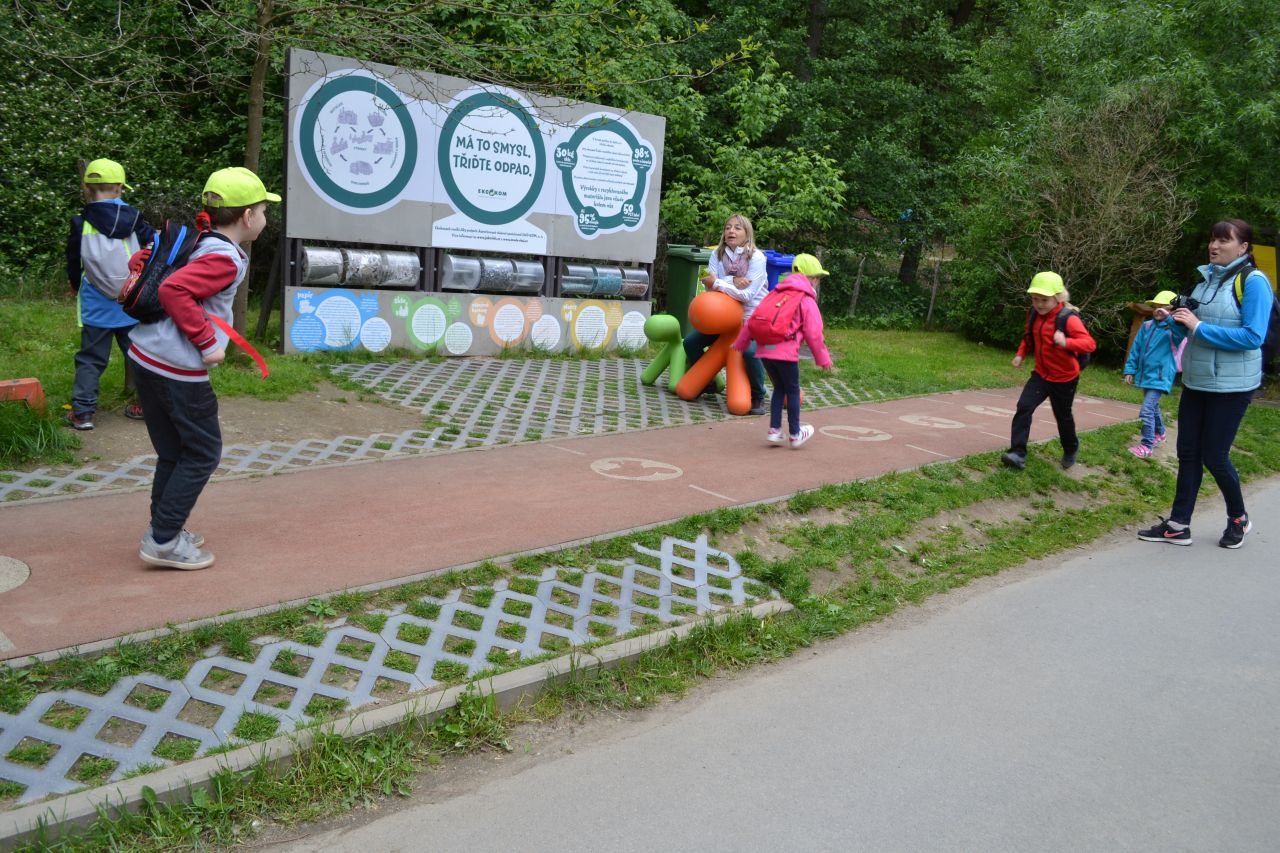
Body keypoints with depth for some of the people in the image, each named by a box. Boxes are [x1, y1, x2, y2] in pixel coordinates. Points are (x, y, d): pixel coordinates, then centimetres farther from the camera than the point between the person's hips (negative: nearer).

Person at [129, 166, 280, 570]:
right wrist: (208, 342, -22)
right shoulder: (224, 259, -18)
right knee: (203, 454, 3)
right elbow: (174, 290, -29)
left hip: (146, 356, 9)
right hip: (179, 370, -9)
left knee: (172, 452, 19)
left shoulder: (194, 240, 10)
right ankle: (164, 542, 5)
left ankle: (164, 529, 30)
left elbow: (141, 260, 19)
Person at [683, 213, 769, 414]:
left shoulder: (756, 258, -15)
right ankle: (706, 383, 20)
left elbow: (746, 294, -23)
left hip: (752, 317, -6)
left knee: (750, 351, -33)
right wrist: (732, 282, -28)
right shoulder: (718, 254, 0)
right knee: (691, 342, -2)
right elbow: (709, 283, -12)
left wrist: (718, 283, -25)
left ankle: (758, 397, -12)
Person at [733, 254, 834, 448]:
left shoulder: (776, 294, 18)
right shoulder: (807, 301, 1)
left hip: (764, 350, 6)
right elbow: (814, 334, -3)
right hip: (786, 352, -6)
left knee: (779, 389, 21)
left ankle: (774, 431, 20)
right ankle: (795, 434, 20)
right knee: (793, 391, 11)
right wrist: (824, 359, 8)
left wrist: (741, 343, 27)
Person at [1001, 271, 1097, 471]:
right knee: (1024, 406, -14)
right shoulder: (1035, 315, -3)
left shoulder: (1069, 319, -24)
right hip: (1041, 374, 5)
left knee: (1063, 416, 13)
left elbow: (1090, 343, -33)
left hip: (1065, 378, -5)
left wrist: (1067, 342, -50)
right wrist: (1021, 354, 3)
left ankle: (1070, 450, 41)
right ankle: (1018, 453, -16)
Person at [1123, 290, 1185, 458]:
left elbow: (1184, 330, -35)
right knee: (1152, 407, 24)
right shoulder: (1147, 326, 6)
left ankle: (1146, 446, -6)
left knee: (1146, 411, -14)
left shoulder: (1173, 328, -10)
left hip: (1160, 377, -7)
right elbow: (1136, 349, 10)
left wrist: (1168, 318, -49)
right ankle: (1159, 433, 45)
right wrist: (1130, 370, 7)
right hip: (1145, 375, 7)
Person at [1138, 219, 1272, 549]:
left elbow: (1252, 337, -21)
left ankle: (1238, 518, 26)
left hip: (1230, 386, -7)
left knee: (1214, 455, 1)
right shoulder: (1207, 277, 8)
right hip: (1196, 382, 7)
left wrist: (1198, 326, -23)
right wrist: (1175, 319, -2)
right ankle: (1178, 525, 14)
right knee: (1188, 453, 7)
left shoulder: (1253, 281, -13)